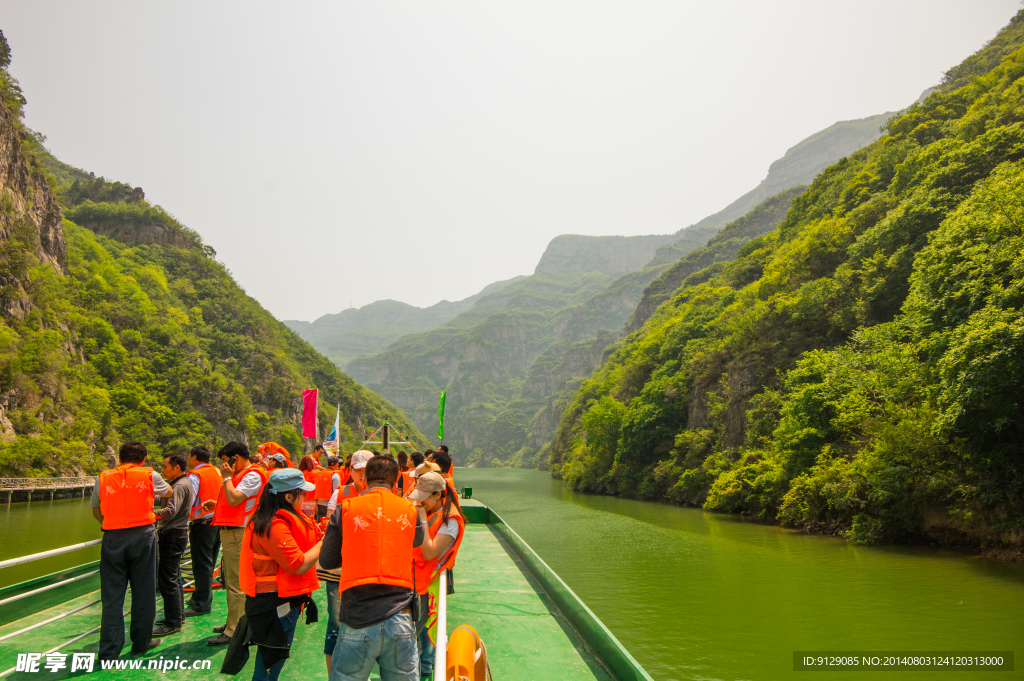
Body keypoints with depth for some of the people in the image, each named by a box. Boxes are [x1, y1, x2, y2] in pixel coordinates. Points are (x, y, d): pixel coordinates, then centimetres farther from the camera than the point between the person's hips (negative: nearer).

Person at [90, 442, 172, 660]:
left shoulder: (103, 479, 8)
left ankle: (109, 651, 6)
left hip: (112, 539, 1)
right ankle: (141, 642, 21)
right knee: (143, 591, 11)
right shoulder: (150, 476, 4)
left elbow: (96, 511, 16)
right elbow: (168, 491, 24)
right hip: (142, 536, -1)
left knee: (112, 595, 6)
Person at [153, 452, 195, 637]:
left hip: (172, 536, -11)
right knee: (173, 577, 18)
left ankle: (173, 623, -1)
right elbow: (165, 502, 21)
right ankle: (178, 615, 28)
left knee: (167, 580, -7)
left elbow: (171, 511, -30)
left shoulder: (180, 486, -17)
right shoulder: (183, 483, 16)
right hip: (177, 533, 11)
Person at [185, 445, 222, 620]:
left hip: (202, 522, -8)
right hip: (217, 520, 8)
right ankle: (203, 597, 28)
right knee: (208, 564, 17)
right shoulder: (217, 472, 12)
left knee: (201, 565, -2)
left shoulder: (195, 475, -12)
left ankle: (202, 604, 2)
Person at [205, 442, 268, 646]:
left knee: (236, 583, -8)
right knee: (231, 581, 19)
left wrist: (227, 477, -12)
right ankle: (234, 623, 30)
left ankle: (233, 632, -4)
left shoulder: (252, 475, -14)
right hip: (231, 531, 11)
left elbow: (234, 499, -24)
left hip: (238, 533, -11)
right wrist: (216, 505, 12)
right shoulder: (242, 474, 20)